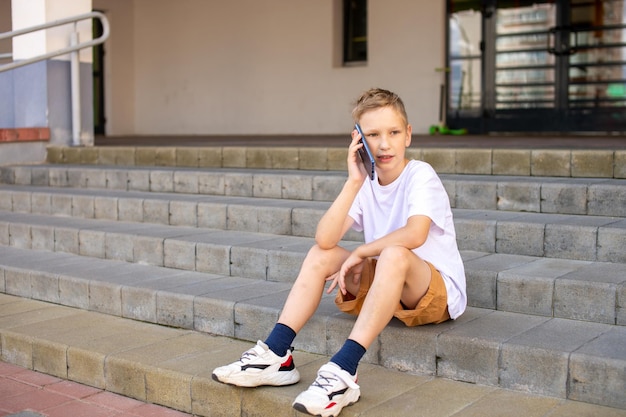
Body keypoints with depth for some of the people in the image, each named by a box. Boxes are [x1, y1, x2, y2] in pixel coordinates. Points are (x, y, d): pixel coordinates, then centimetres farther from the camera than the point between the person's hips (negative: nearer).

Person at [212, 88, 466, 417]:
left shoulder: (420, 176, -16)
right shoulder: (365, 183, -1)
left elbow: (414, 234, -36)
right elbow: (325, 238, -16)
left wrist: (360, 253, -21)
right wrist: (354, 182, -23)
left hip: (439, 292, -6)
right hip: (385, 288, 6)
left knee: (394, 255, -36)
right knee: (321, 254, -8)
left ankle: (343, 372, -40)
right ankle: (276, 355, -13)